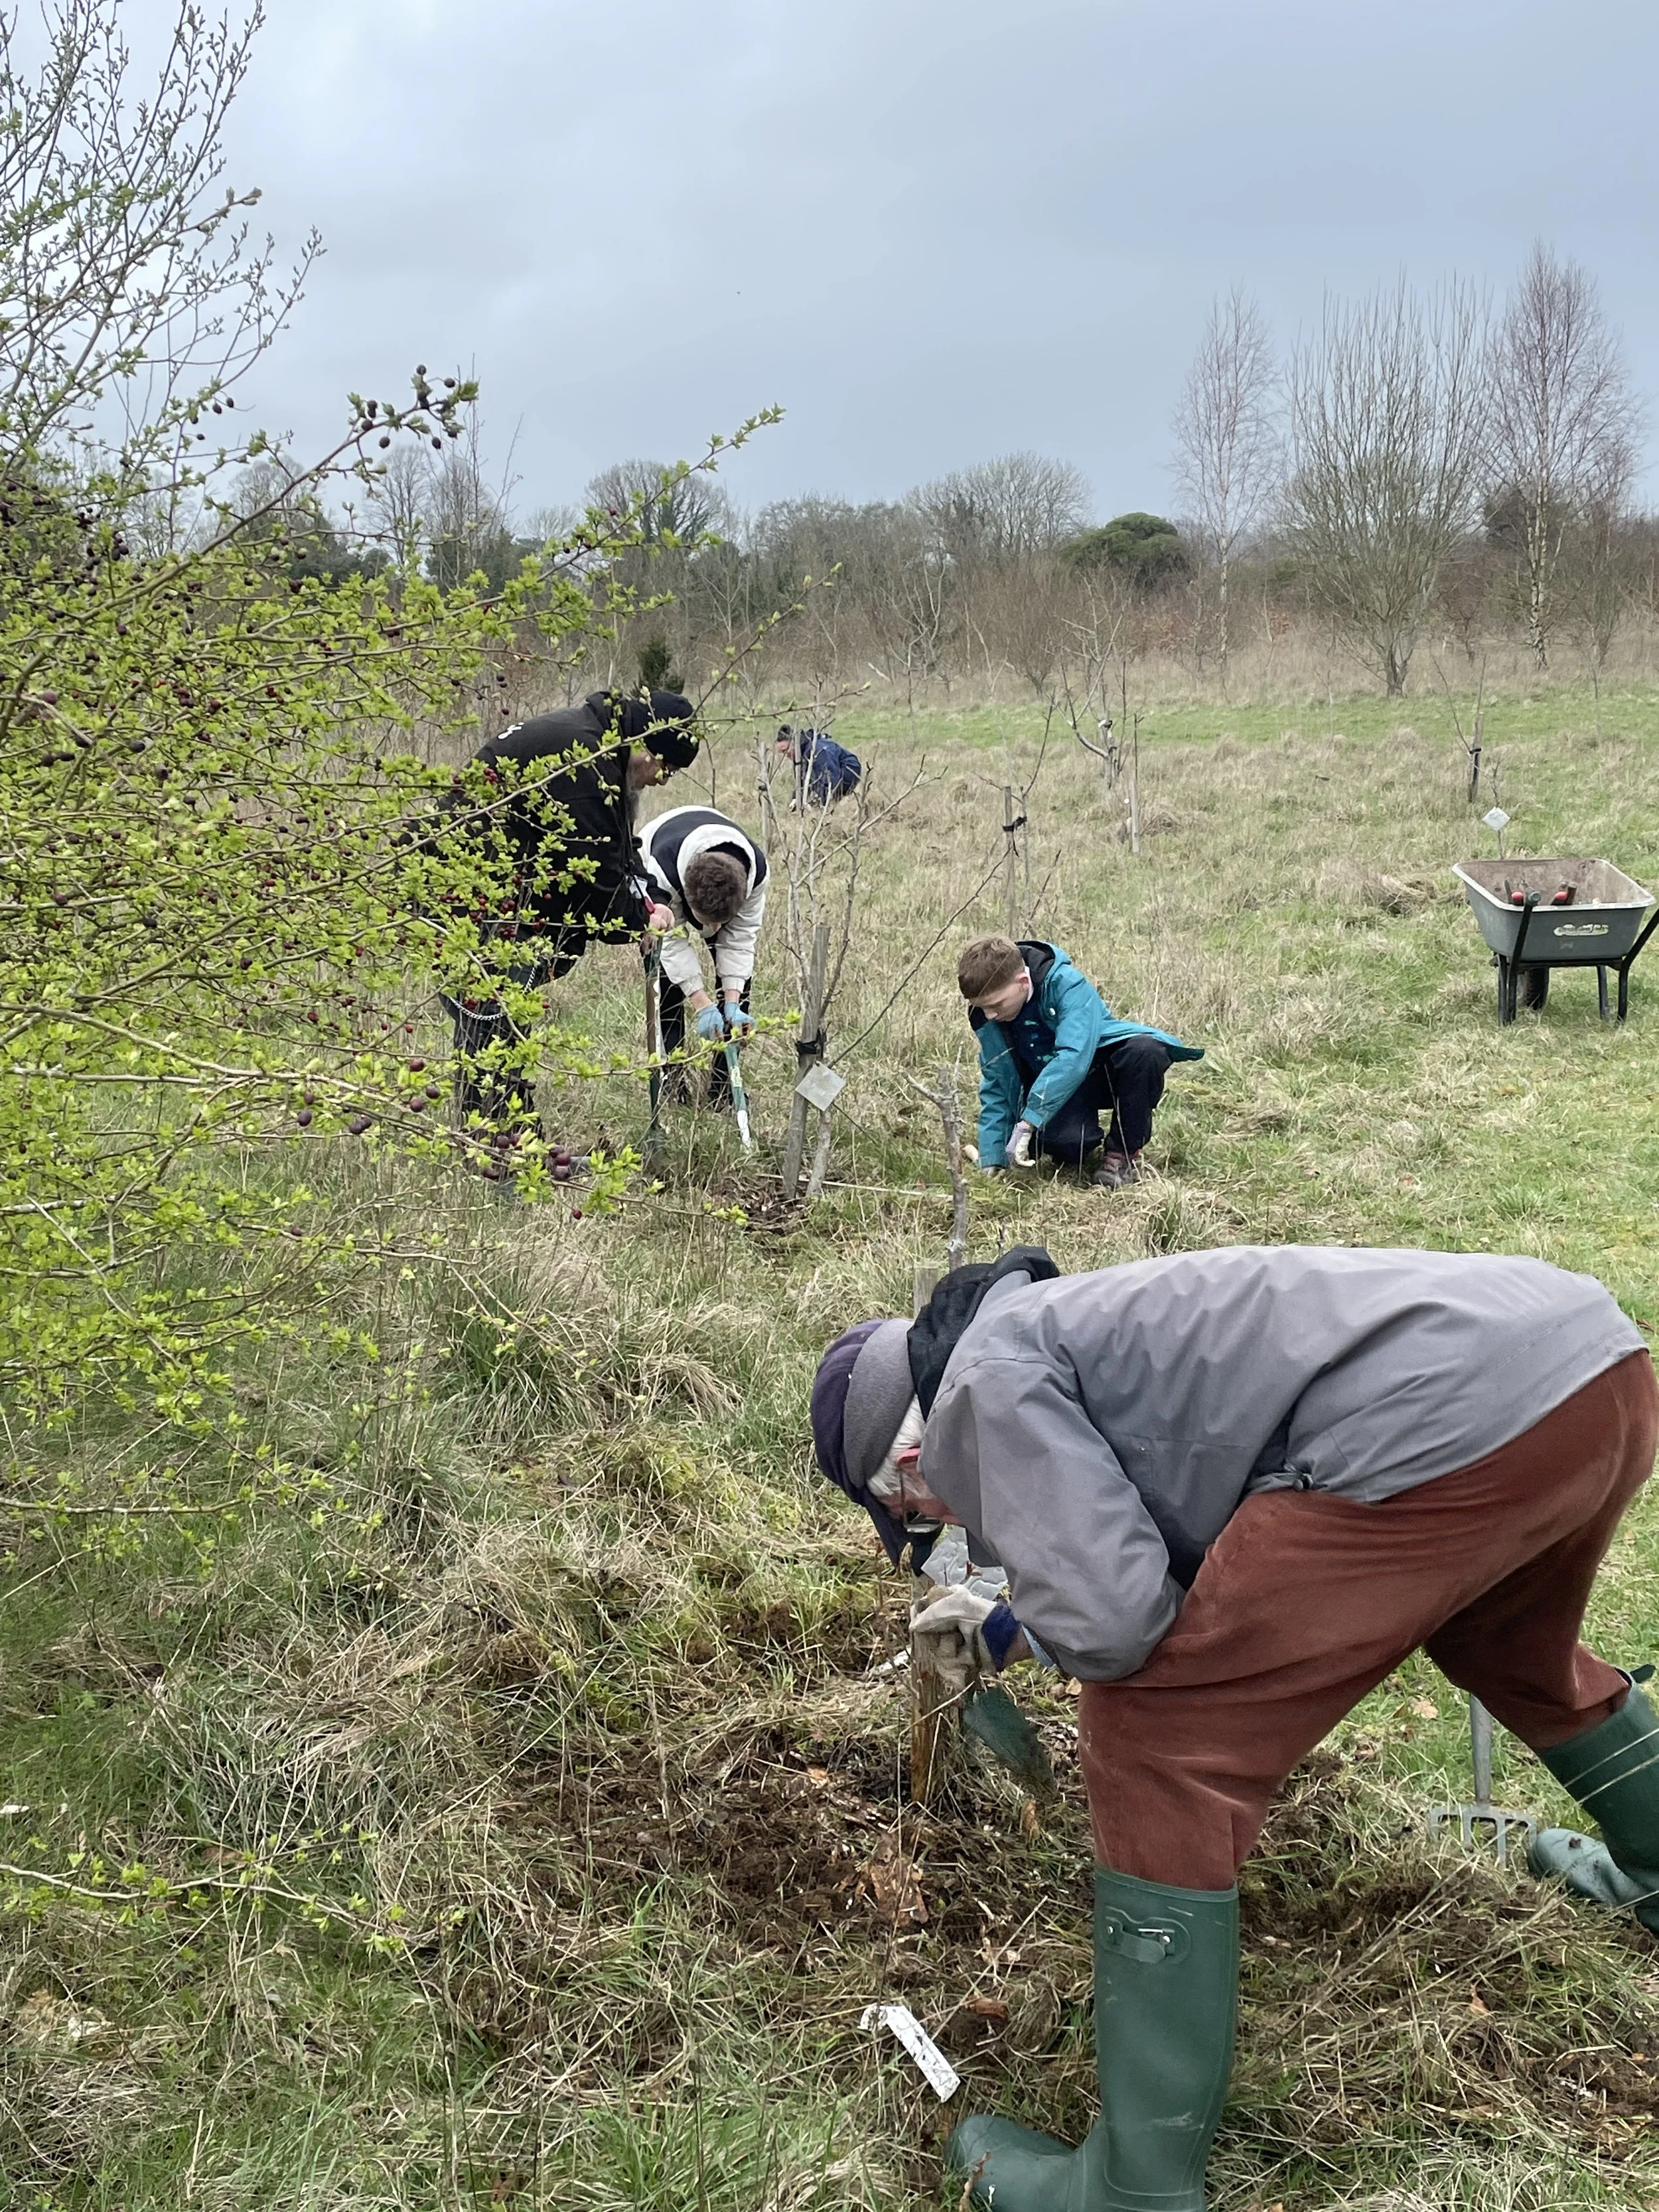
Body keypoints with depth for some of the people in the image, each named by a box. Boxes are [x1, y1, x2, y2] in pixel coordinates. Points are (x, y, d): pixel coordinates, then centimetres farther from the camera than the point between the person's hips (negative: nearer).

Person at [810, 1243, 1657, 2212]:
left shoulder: (983, 1381, 2)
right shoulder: (1056, 1327, 30)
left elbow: (1108, 1622, -11)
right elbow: (1142, 1543, 48)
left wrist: (1028, 1619, 13)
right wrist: (1009, 1623, 61)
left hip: (1450, 1422, -10)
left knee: (1156, 1737, 2)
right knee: (1514, 1649, 41)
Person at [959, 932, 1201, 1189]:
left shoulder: (1066, 984, -25)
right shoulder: (986, 1018, -7)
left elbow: (1074, 1056, -37)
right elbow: (995, 1088, 2)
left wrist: (1026, 1123, -40)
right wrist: (991, 1161, -3)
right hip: (1053, 1087, 2)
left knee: (1144, 1050, -36)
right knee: (1062, 1138, -33)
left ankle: (1123, 1154, -17)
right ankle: (1078, 1149, 6)